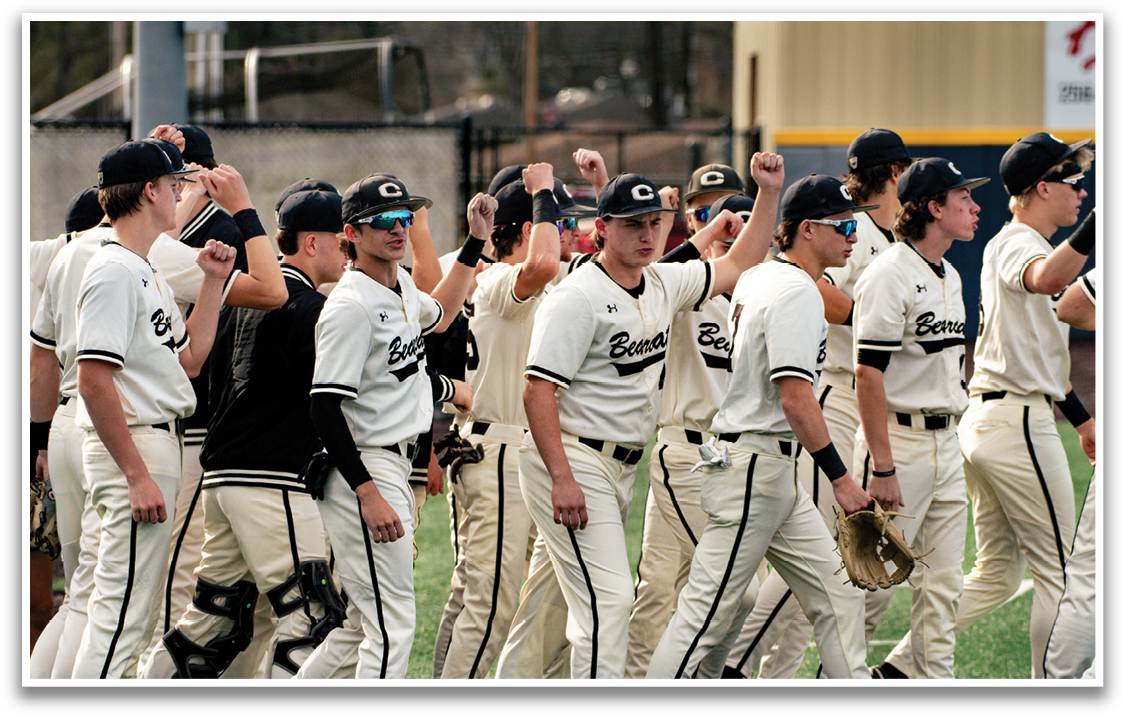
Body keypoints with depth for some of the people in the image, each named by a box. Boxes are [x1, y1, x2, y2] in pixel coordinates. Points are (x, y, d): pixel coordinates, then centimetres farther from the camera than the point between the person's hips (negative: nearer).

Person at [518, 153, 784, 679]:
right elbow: (539, 390, -19)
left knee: (600, 597, 11)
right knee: (609, 595, -16)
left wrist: (769, 193, 12)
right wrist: (563, 479, -27)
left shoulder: (663, 284, 11)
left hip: (623, 467, 9)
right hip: (572, 461, -9)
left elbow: (736, 267, 24)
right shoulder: (579, 296, -14)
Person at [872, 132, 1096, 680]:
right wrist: (1099, 216, -49)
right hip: (1020, 424, -10)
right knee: (1058, 572, -3)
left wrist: (1080, 416, 33)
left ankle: (898, 668, 8)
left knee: (998, 574, 13)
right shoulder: (1017, 244, -13)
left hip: (983, 422, 10)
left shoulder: (1008, 245, 20)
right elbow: (1047, 279, -40)